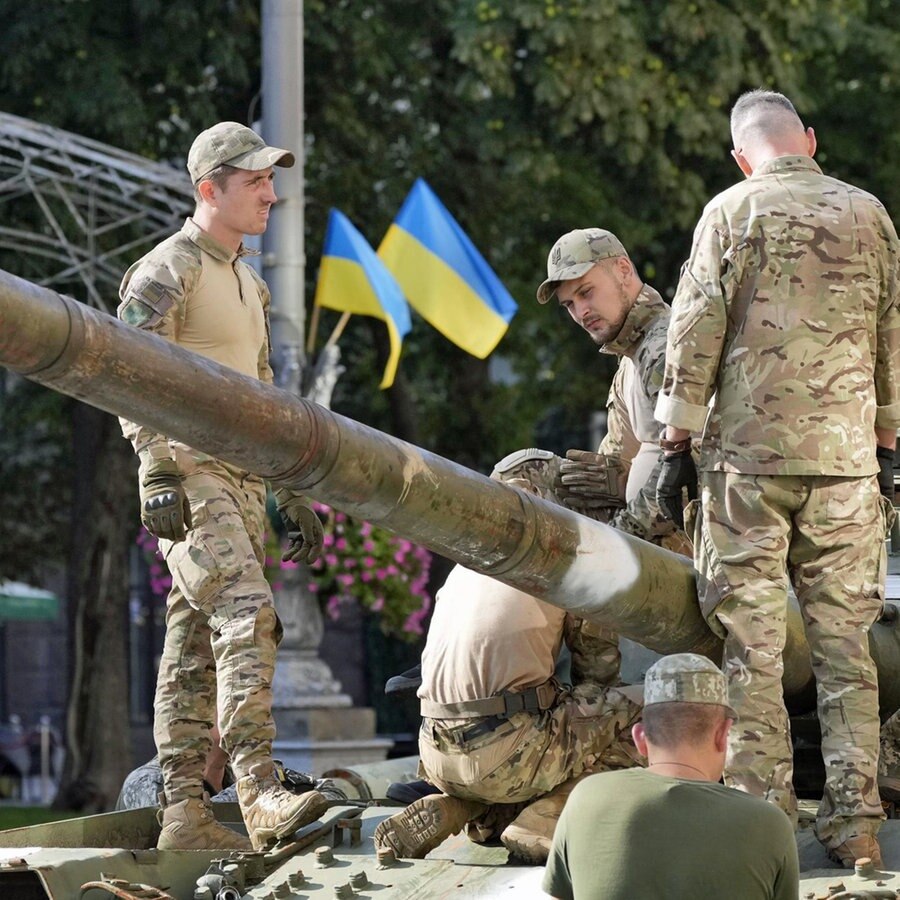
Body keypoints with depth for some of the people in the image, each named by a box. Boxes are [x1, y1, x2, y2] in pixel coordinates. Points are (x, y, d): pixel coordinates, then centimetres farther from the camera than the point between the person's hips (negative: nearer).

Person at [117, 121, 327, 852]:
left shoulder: (249, 285, 23)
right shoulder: (167, 271, -5)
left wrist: (295, 497, 22)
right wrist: (157, 475, -22)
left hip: (242, 485, 9)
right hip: (190, 479, -9)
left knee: (196, 650, 6)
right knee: (246, 618, -22)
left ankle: (185, 812, 4)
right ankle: (261, 795, -30)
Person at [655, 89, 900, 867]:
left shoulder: (733, 213, 0)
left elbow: (695, 333, -3)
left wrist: (677, 445, 1)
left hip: (751, 453, -3)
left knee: (752, 639, 0)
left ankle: (761, 809, -2)